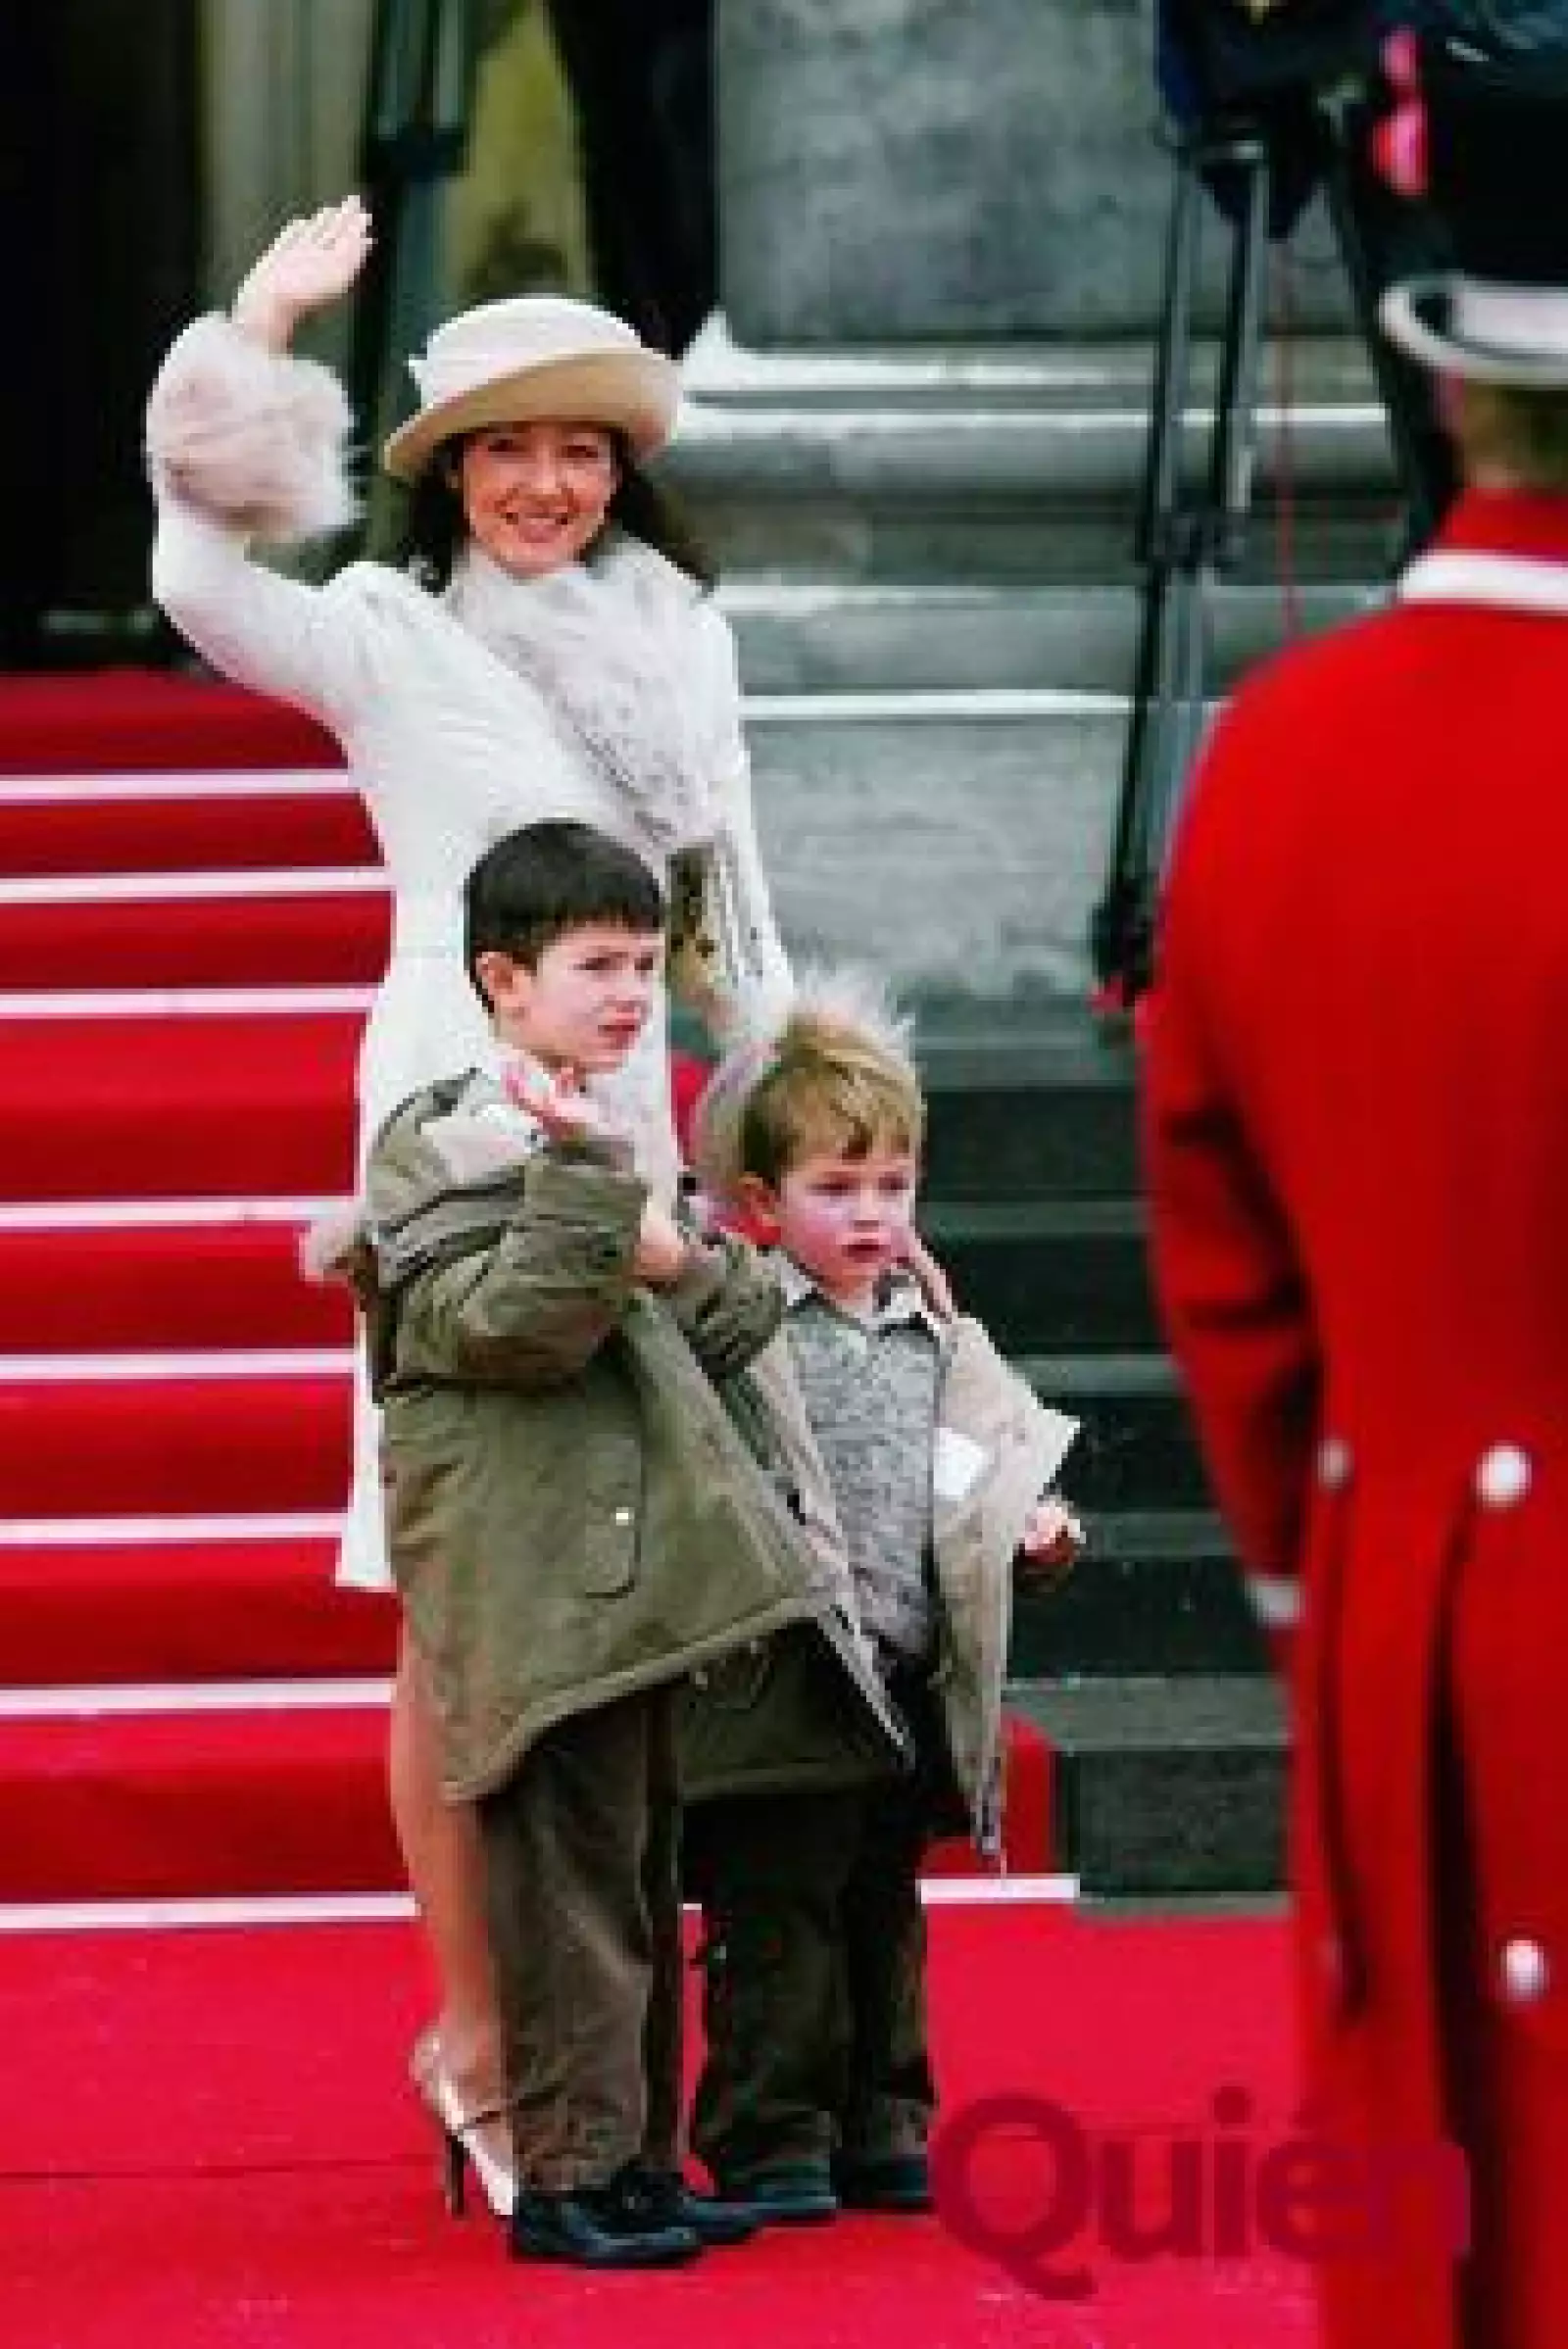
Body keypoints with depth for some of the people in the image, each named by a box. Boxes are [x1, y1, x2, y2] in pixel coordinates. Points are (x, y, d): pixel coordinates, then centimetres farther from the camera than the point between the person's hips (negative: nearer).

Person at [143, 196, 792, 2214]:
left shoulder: (680, 640, 13)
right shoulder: (391, 634, -1)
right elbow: (204, 584, -15)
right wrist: (259, 330, -16)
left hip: (627, 1126, 5)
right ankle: (476, 2030, 0)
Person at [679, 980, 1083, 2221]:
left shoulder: (938, 1344, 12)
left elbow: (993, 1472, 17)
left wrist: (1035, 1532, 1)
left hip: (911, 1687, 6)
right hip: (781, 1692, -6)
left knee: (884, 1919, 15)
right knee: (775, 1922, -1)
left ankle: (879, 2129, 23)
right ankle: (769, 2142, 5)